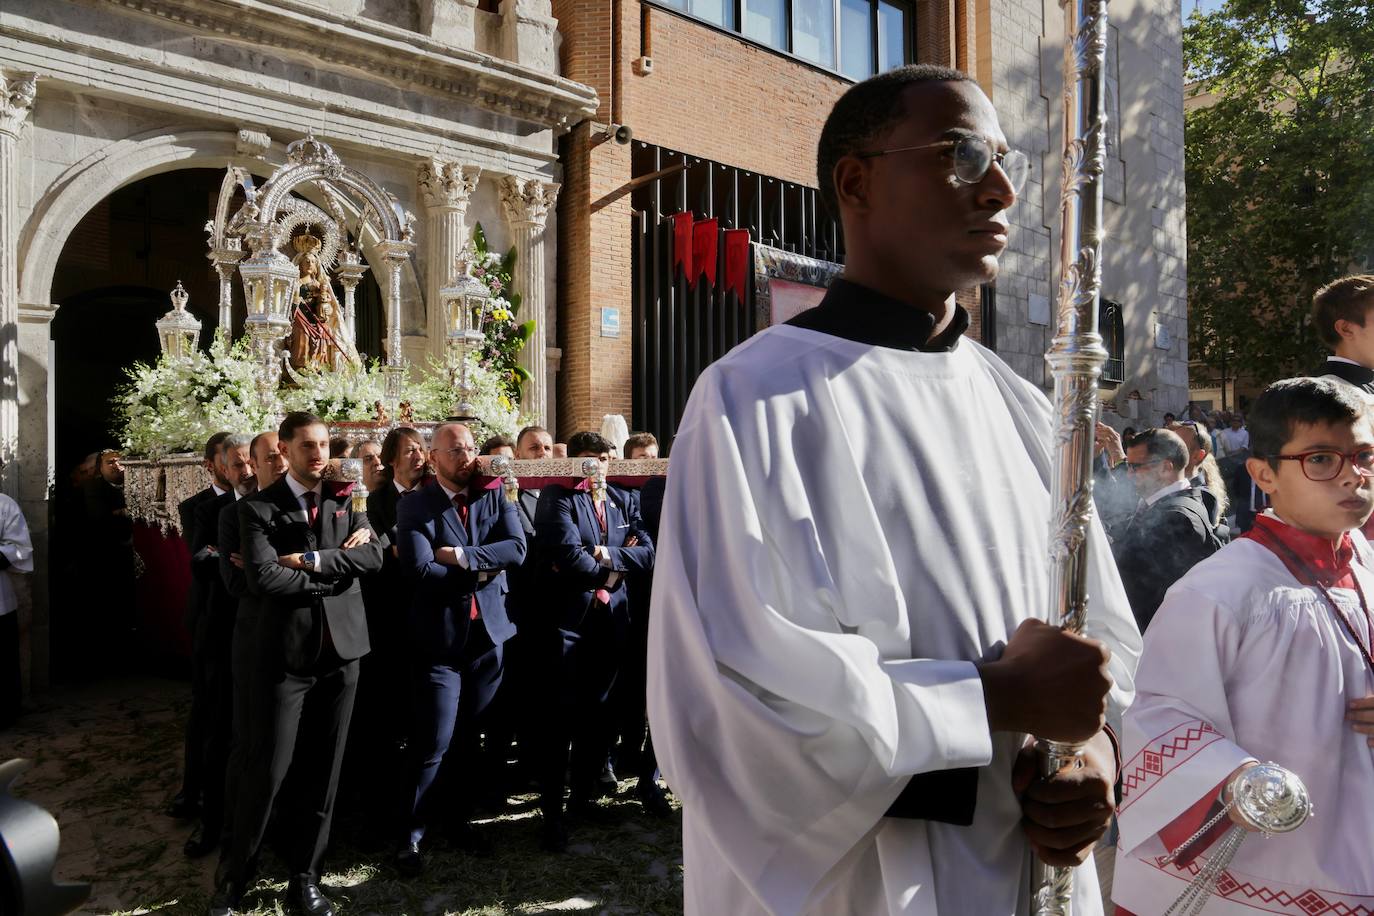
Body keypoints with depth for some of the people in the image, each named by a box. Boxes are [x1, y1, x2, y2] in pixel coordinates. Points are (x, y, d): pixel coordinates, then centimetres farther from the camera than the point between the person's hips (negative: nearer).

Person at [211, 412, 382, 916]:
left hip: (340, 649, 3)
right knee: (267, 770, 1)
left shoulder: (344, 499, 9)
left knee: (323, 770, 11)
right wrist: (334, 576, -9)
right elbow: (262, 578, -15)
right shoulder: (258, 507, -2)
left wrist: (312, 561, -14)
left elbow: (373, 556, -5)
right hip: (285, 651, -3)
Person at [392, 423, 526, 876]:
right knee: (433, 743, -2)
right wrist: (482, 571, -11)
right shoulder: (415, 507, -3)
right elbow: (419, 570, -17)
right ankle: (412, 834, 15)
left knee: (473, 737, 14)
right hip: (440, 636, -3)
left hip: (489, 632, 4)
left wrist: (463, 556, -18)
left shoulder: (496, 497, 6)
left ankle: (459, 819, 31)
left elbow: (517, 549, -9)